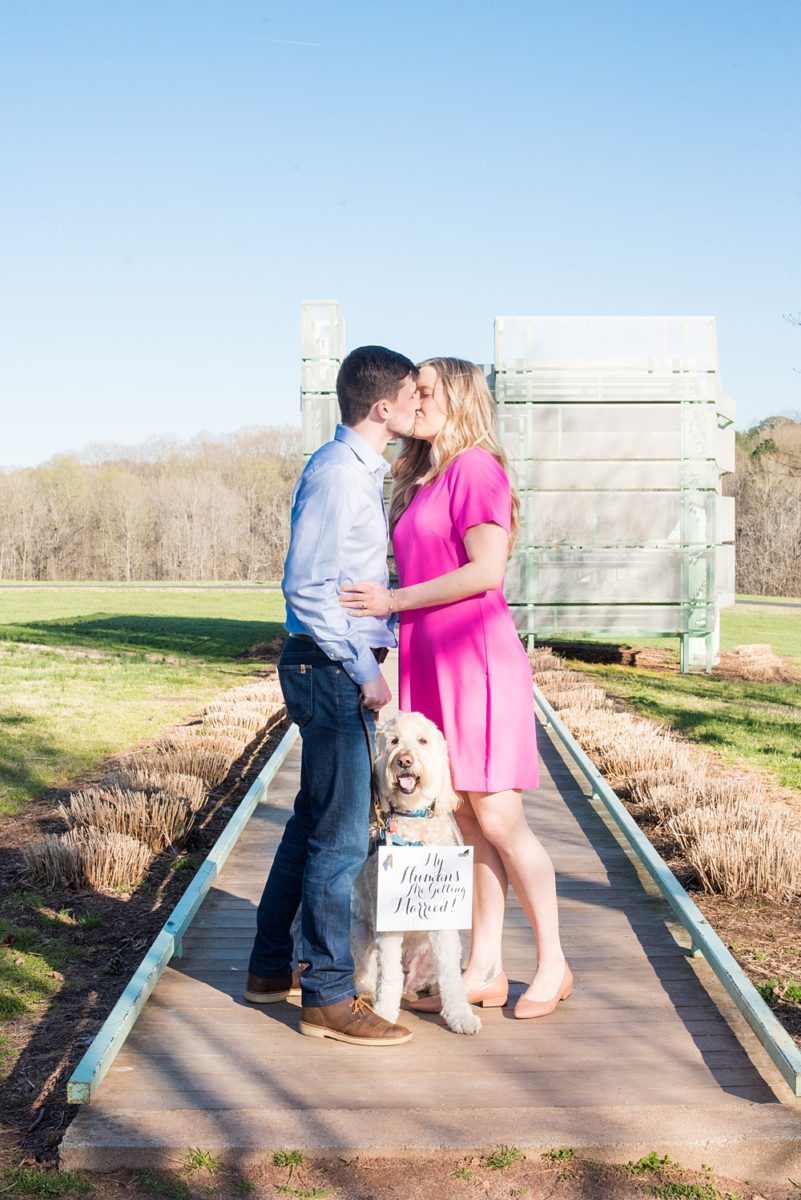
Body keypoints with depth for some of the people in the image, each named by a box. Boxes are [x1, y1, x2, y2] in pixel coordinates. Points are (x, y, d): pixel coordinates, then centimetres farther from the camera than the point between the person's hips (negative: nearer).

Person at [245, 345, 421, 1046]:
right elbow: (307, 587, -21)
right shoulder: (337, 474, -16)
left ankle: (271, 967, 31)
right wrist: (363, 670, -18)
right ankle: (328, 997, 6)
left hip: (346, 666, 10)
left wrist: (383, 646, 13)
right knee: (341, 836, -4)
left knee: (314, 821, 18)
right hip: (330, 669, -10)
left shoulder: (366, 473, 15)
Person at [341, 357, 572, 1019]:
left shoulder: (476, 467, -8)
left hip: (475, 658, -8)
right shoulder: (423, 480, 18)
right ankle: (485, 970, 17)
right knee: (467, 821, 10)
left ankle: (553, 964, 12)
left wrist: (394, 599, -15)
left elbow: (486, 570, -17)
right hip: (430, 660, 8)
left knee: (498, 819, -3)